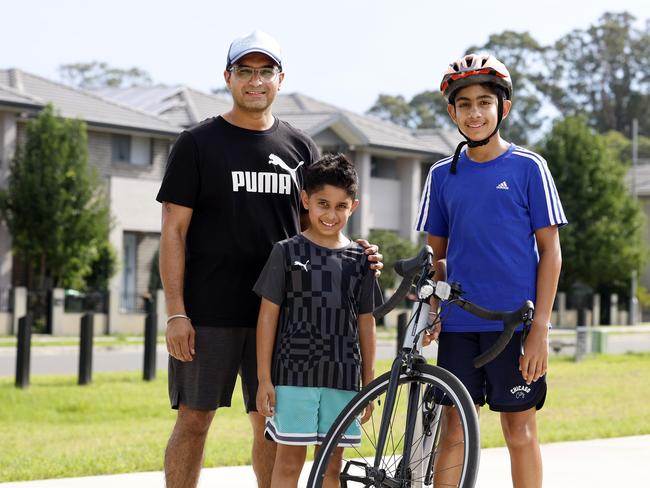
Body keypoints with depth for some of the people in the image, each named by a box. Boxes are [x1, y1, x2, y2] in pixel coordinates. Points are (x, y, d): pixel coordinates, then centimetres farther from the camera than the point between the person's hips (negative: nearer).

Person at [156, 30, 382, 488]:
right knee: (194, 419, 1)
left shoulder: (300, 148, 11)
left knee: (272, 423, 6)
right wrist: (176, 312, -11)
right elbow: (174, 231, -3)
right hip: (208, 313, -3)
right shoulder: (198, 144, 1)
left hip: (277, 312, 3)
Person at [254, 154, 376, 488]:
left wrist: (368, 383, 10)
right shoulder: (287, 253, -1)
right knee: (290, 459, -2)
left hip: (342, 375, 3)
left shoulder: (359, 259, 7)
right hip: (294, 372, -3)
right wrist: (264, 378, -5)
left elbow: (365, 323, 11)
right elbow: (268, 314, -1)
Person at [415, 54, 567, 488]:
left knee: (520, 431, 3)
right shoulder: (442, 175, 9)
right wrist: (431, 309, -2)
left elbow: (550, 250, -1)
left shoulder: (528, 168, -1)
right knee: (453, 431, 3)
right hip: (459, 325, 3)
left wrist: (540, 328, -9)